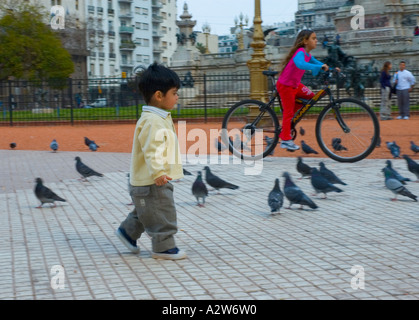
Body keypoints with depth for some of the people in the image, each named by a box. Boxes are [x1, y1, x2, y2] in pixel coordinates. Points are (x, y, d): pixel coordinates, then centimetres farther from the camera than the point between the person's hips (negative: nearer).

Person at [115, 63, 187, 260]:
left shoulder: (161, 118, 13)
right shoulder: (152, 121, -22)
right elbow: (152, 150, -31)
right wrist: (158, 173, -39)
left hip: (157, 179, 11)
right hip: (151, 182, -11)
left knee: (146, 212, 24)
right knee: (162, 215, 0)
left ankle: (128, 231, 36)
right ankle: (163, 247, 10)